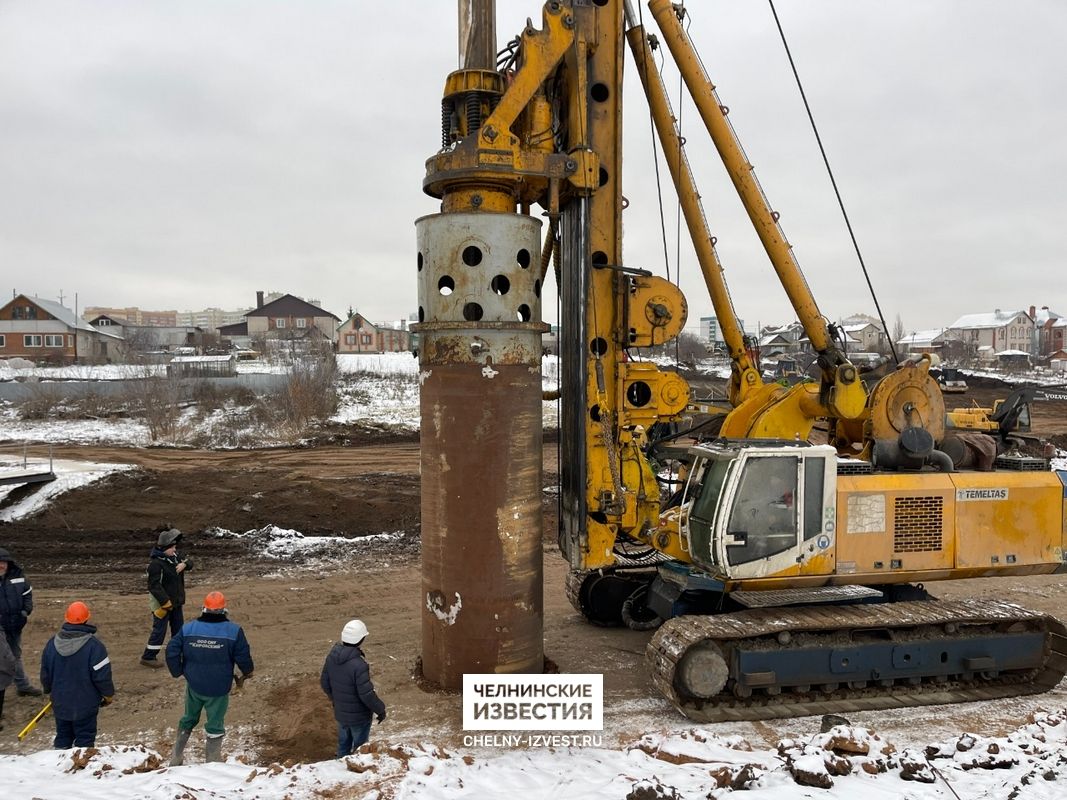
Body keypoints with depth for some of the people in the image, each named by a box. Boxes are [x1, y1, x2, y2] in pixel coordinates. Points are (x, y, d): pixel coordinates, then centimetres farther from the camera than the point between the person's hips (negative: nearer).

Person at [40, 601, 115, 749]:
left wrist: (51, 691, 26)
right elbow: (102, 675, -17)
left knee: (62, 737, 19)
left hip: (60, 703, 5)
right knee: (84, 739, 6)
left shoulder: (52, 643, -5)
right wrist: (108, 695, 0)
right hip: (85, 704, -5)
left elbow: (45, 674, 7)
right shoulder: (94, 645, -22)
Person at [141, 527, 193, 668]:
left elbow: (189, 561, 10)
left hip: (176, 601, 9)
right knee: (159, 630, -1)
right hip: (162, 603, -9)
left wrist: (184, 564, -15)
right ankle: (148, 657, 12)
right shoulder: (156, 563, -25)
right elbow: (154, 586, -27)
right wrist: (166, 602, -25)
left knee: (178, 627, 20)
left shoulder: (173, 556, 1)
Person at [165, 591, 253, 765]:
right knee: (215, 726, 11)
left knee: (188, 720, 25)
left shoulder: (187, 628, -4)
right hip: (219, 690, -3)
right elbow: (243, 657, -9)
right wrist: (246, 673, 10)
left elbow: (171, 651, -4)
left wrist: (178, 672, 11)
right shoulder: (234, 631, -13)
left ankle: (175, 761, 34)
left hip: (194, 686, 3)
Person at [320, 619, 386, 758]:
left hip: (340, 713, 6)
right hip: (358, 716, -6)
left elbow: (325, 683, 3)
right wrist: (380, 709, -11)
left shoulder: (332, 657, -11)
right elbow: (366, 694, -27)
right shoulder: (359, 665, -34)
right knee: (360, 748, 15)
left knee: (343, 743, 26)